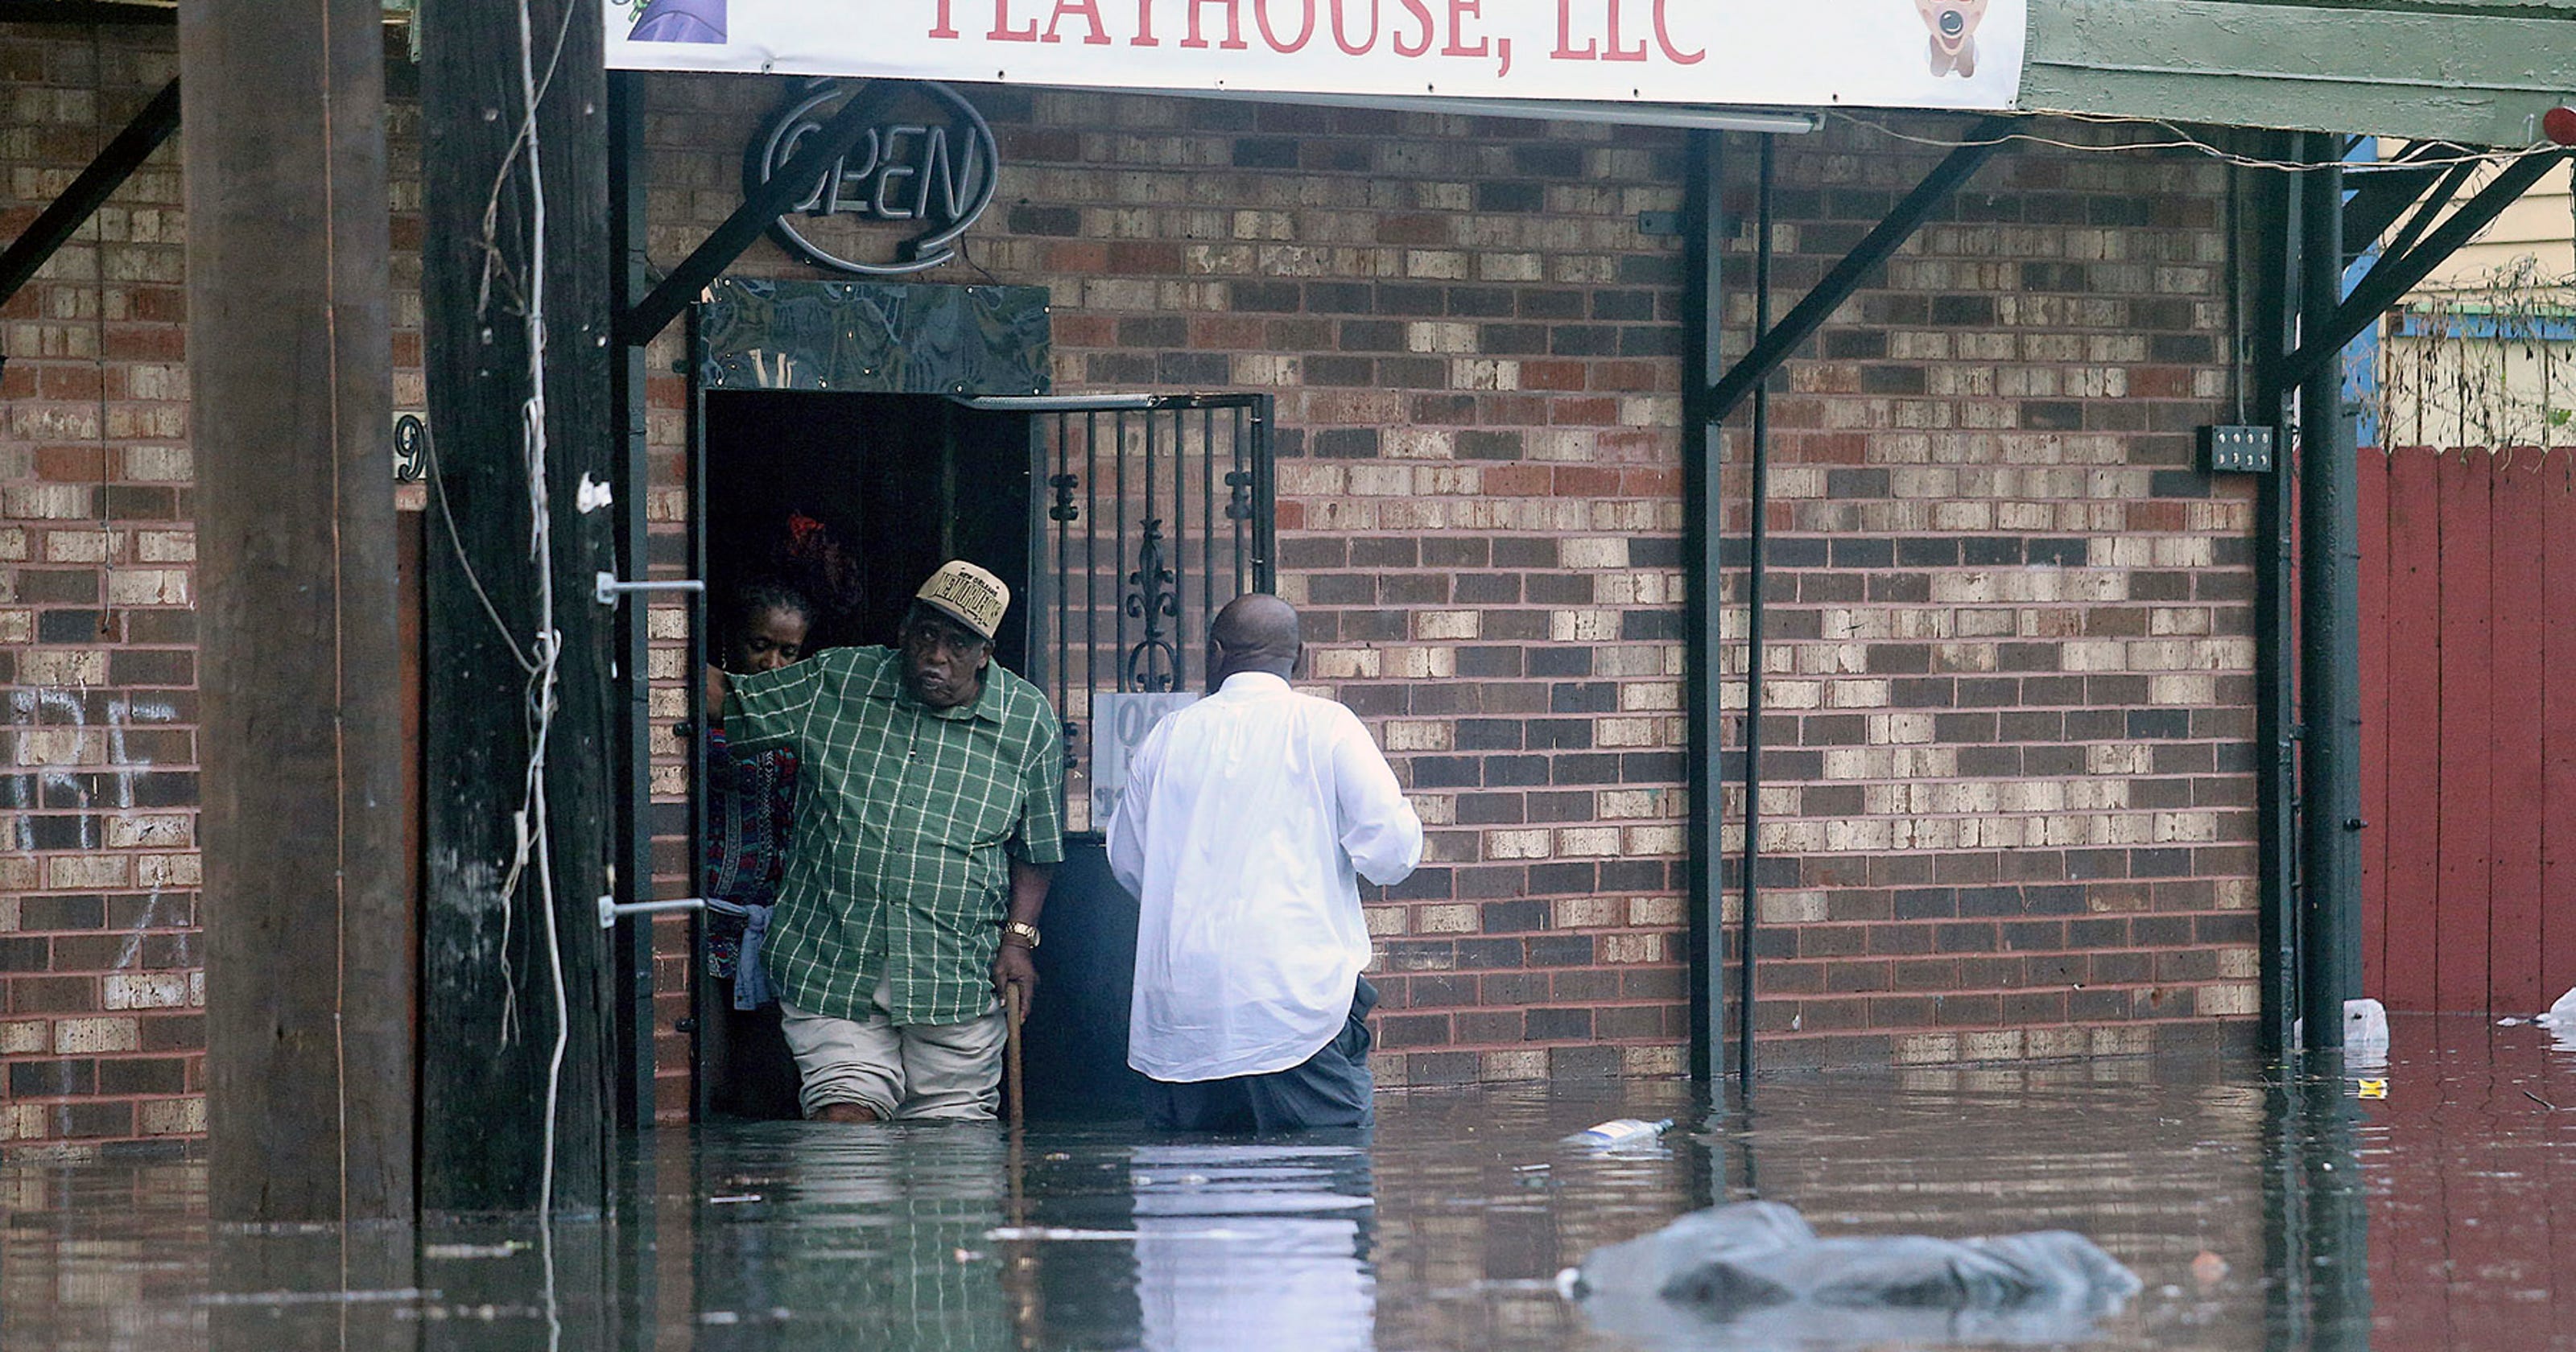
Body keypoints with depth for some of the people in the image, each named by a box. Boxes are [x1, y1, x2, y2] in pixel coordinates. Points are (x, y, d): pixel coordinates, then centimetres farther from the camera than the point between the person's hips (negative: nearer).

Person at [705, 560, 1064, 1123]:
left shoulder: (1028, 722, 2)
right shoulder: (834, 683, 3)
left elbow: (1036, 849, 10)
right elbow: (727, 699, 10)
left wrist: (1018, 939, -1)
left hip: (955, 977, 0)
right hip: (830, 965, 0)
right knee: (843, 1117, -12)